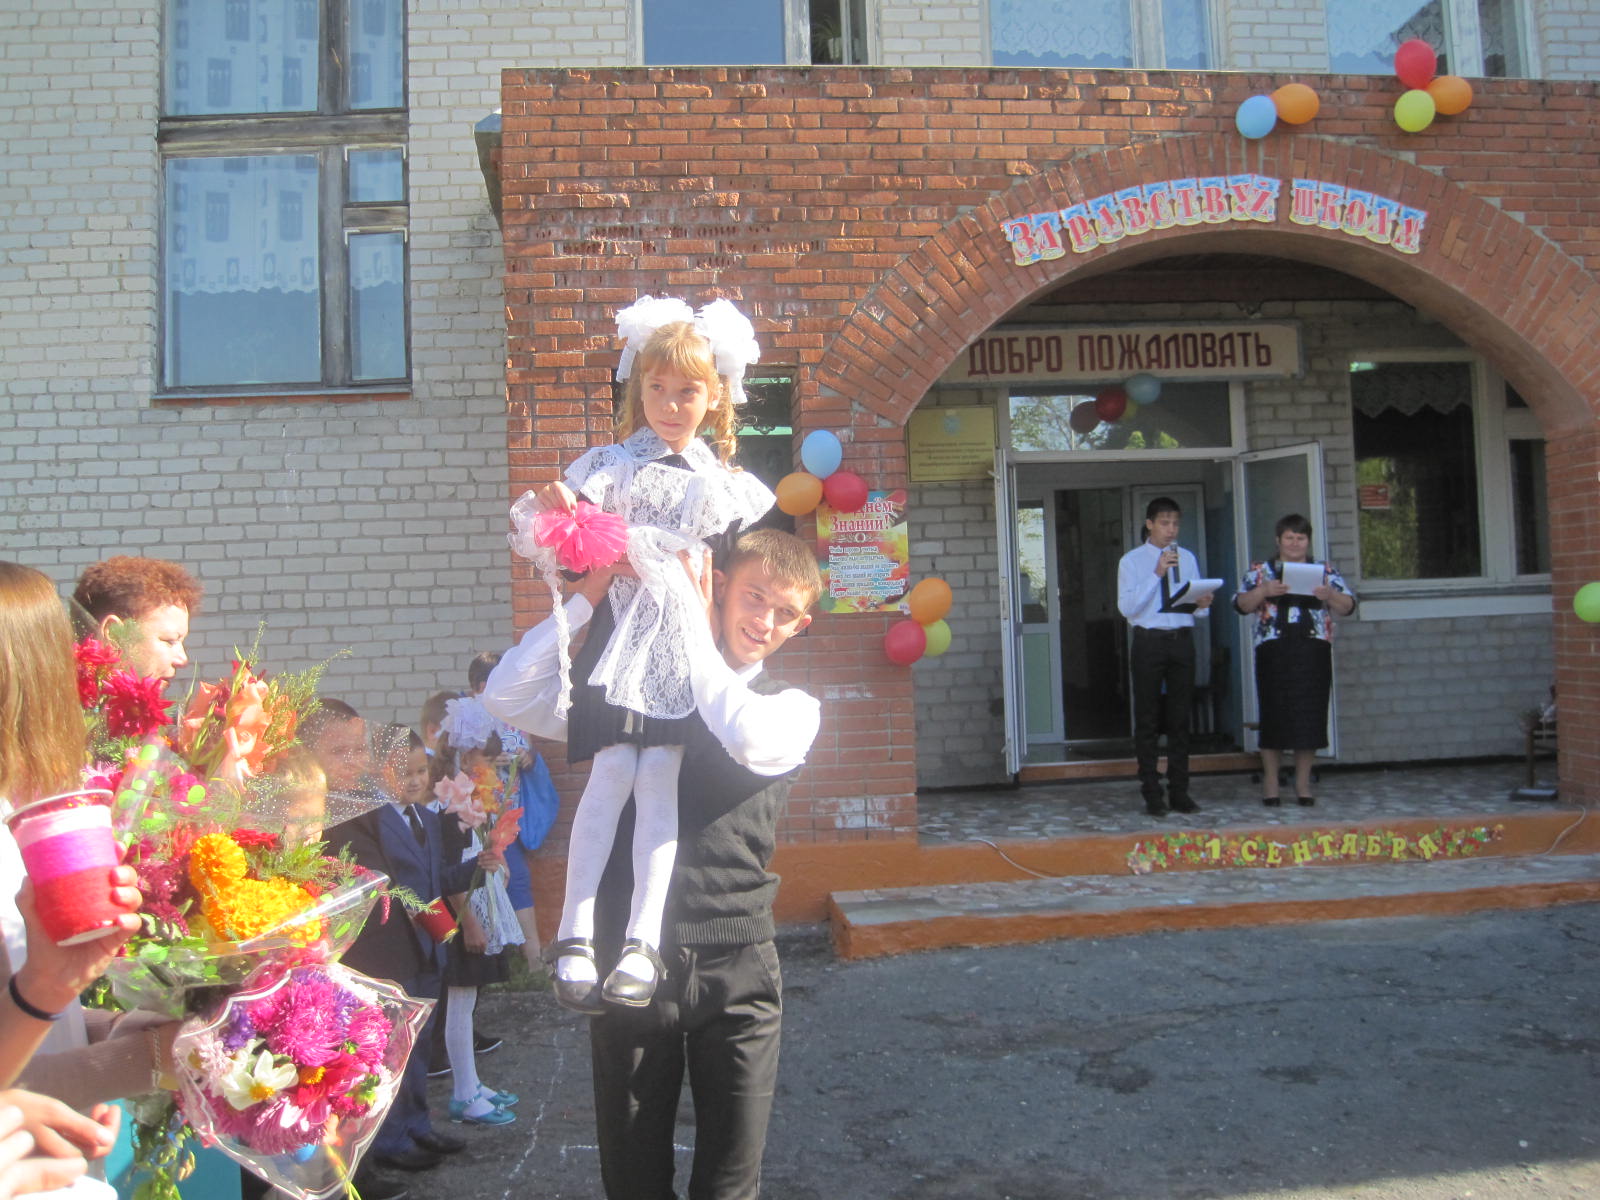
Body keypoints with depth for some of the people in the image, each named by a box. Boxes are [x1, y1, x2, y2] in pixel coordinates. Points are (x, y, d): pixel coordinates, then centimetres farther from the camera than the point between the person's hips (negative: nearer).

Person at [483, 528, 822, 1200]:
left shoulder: (794, 708, 4)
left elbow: (748, 737, -20)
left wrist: (694, 625, -13)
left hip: (736, 967, 0)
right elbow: (508, 696, -5)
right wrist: (593, 591, -7)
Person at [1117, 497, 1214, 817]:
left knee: (1180, 719, 8)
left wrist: (1202, 605, -10)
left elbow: (1197, 605, 15)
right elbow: (1126, 607, -13)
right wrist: (1157, 573, -19)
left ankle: (1179, 791, 16)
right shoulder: (1132, 561, -1)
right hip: (1149, 641, -3)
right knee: (1148, 720, 1)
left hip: (1182, 640, 4)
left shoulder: (1187, 558, 12)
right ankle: (1152, 794, 9)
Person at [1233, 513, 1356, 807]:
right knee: (1274, 715, -1)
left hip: (1313, 652, 1)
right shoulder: (1260, 571, 9)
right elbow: (1241, 605, -2)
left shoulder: (1325, 571, 12)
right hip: (1274, 651, -1)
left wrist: (1329, 594, -16)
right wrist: (1264, 591, -20)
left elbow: (1348, 607, 5)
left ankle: (1303, 783, 13)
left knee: (1310, 715, 2)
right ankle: (1270, 784, 9)